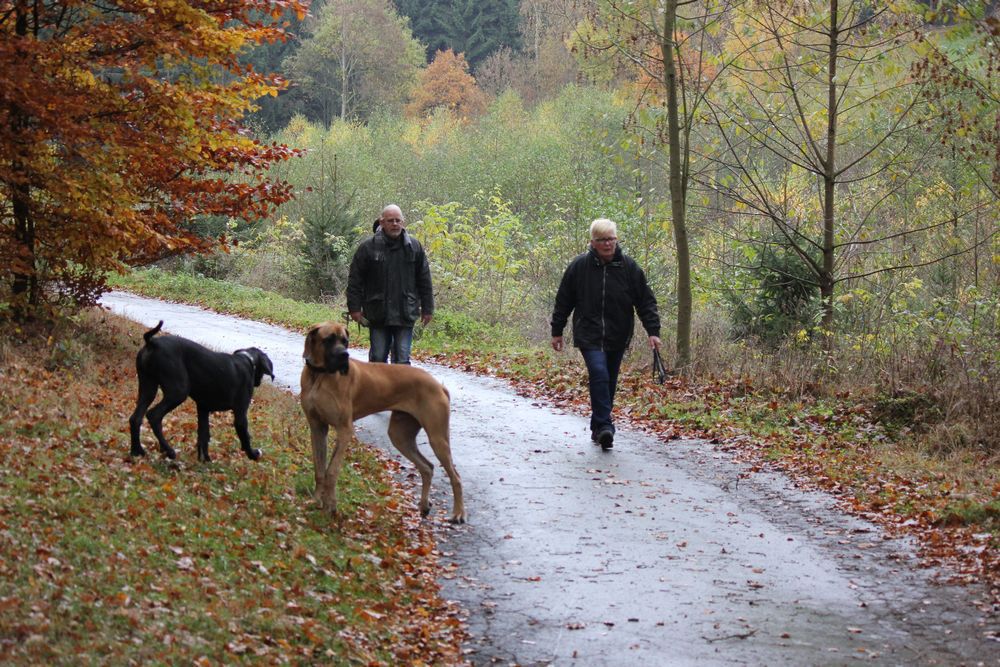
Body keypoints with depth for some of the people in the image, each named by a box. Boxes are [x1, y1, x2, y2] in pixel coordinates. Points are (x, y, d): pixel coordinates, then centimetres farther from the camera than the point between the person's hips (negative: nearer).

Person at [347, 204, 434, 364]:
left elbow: (424, 280, 10)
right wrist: (355, 308, -3)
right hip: (377, 315, -1)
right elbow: (355, 280, 1)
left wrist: (427, 309, 8)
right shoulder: (368, 247, -2)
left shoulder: (414, 247, 5)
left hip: (405, 315, 1)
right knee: (378, 358, 5)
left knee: (402, 361, 1)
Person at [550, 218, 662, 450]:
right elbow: (563, 301, 7)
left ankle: (598, 427, 23)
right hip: (589, 334, -2)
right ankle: (604, 426, -24)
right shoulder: (579, 266, -2)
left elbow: (646, 301, 2)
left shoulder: (628, 267, -1)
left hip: (617, 336, 2)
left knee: (608, 382, 9)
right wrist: (557, 331, 9)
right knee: (599, 374, -21)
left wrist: (653, 331, -6)